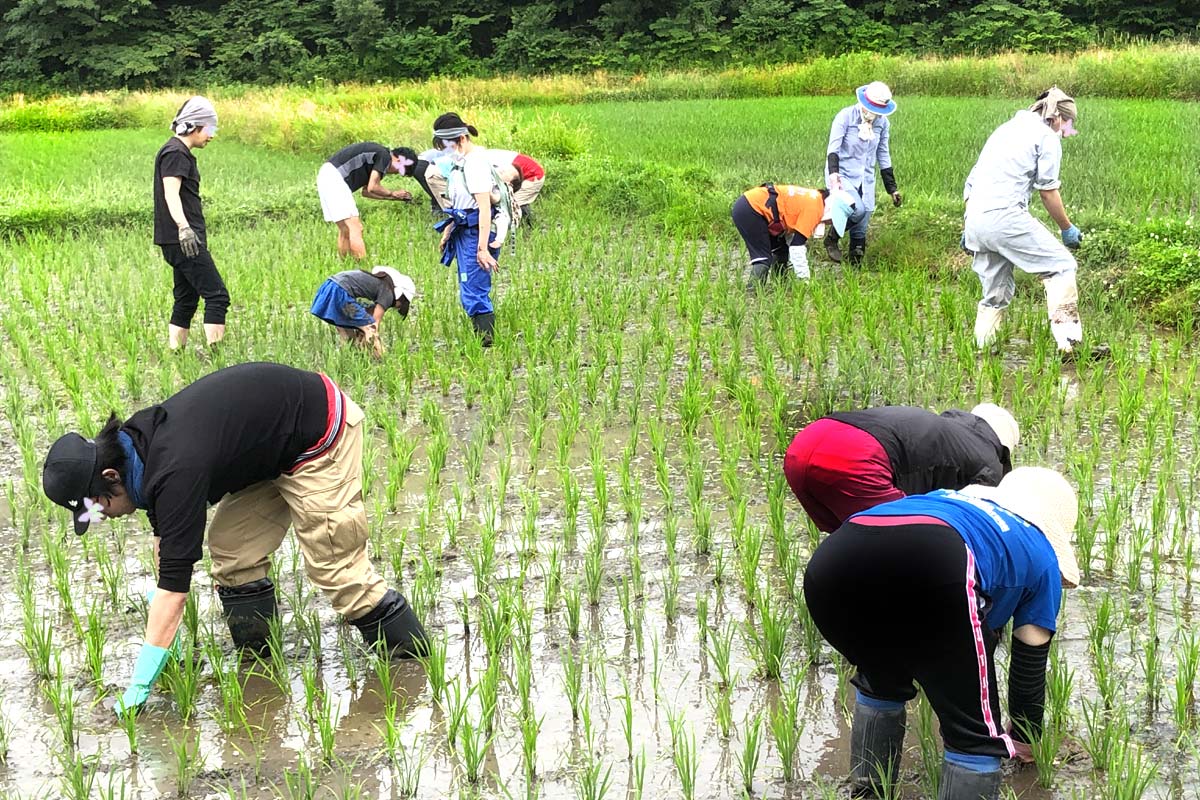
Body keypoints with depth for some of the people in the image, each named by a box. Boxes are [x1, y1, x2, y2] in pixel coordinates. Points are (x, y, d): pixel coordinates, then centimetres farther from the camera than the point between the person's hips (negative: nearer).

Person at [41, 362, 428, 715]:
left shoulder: (175, 471, -32)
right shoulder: (138, 441, -4)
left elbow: (174, 582, -32)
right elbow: (164, 537, 9)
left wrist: (139, 686, -27)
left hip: (320, 438, -9)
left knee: (334, 563, -7)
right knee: (231, 549, 5)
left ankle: (415, 664, 7)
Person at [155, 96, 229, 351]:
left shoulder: (180, 152, 20)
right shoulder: (175, 153, -12)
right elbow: (171, 193, -24)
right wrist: (183, 227, -39)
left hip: (183, 241, 11)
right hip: (183, 240, -11)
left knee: (186, 300, 11)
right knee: (217, 295, -12)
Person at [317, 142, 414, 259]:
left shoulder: (378, 155, 21)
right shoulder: (384, 156, -7)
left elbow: (366, 191, 23)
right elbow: (372, 188, -11)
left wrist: (394, 197, 23)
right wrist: (392, 193, 5)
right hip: (334, 177, -10)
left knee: (345, 230, 14)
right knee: (355, 228, -10)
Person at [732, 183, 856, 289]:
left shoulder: (814, 199, 9)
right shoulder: (814, 208, -18)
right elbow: (797, 247, -18)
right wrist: (805, 280, -10)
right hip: (747, 211, -10)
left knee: (781, 251, 16)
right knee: (763, 258, -11)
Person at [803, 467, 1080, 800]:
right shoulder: (1041, 558, 34)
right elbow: (1029, 664, 38)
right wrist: (1025, 739, 56)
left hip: (832, 561, 6)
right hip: (930, 564, -6)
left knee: (880, 684, 36)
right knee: (975, 736, 13)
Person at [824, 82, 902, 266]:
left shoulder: (883, 123, 4)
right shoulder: (846, 116, -12)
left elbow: (883, 155, 12)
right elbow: (833, 148, -17)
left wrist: (892, 188, 12)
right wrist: (833, 173, -34)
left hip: (866, 179, 5)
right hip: (842, 175, -5)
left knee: (861, 230, 1)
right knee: (857, 209, -27)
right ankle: (832, 238, -3)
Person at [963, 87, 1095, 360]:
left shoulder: (1005, 130, 27)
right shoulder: (1047, 136, 4)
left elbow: (972, 181, 26)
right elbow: (1048, 191, 0)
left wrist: (968, 228, 28)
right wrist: (1067, 228, 12)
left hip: (974, 219, 8)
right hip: (1006, 215, -8)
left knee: (996, 292, 17)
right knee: (1061, 266, -1)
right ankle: (1068, 340, -12)